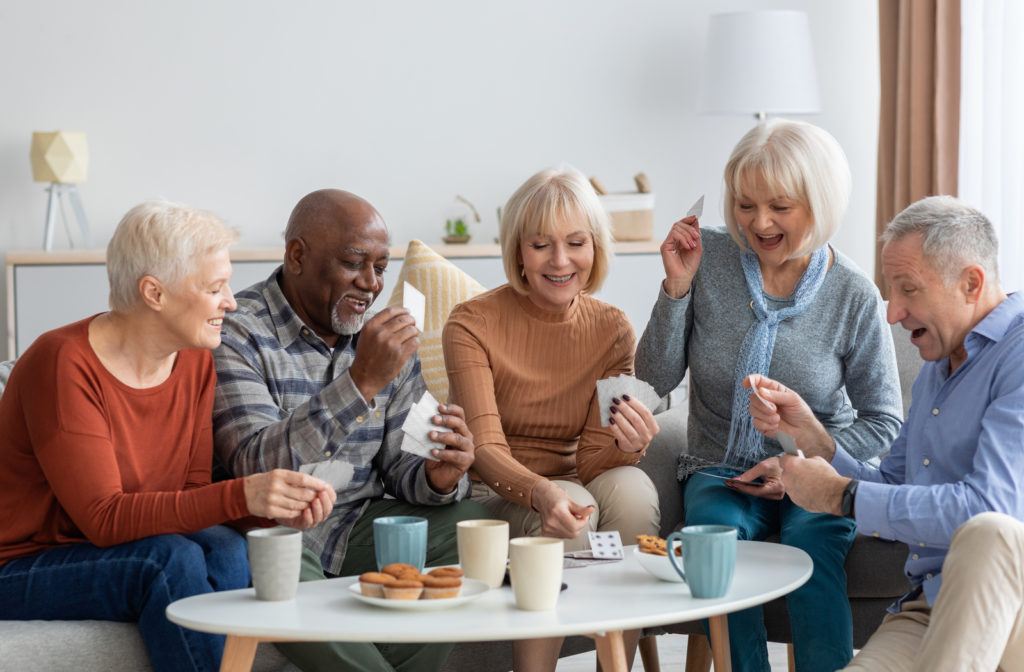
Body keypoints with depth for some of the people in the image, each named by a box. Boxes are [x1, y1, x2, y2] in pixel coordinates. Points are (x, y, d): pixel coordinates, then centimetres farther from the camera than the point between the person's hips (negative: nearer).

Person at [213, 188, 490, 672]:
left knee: (481, 522, -15)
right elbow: (257, 467, -25)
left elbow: (395, 464, 9)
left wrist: (437, 478, -16)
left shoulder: (387, 339, 9)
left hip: (361, 526, 6)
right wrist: (361, 382, -33)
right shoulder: (236, 335, -12)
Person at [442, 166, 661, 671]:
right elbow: (485, 449, -19)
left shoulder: (611, 331, -1)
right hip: (490, 495, -3)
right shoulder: (473, 324, -10)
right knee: (570, 508, -33)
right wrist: (544, 494, -40)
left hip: (570, 481, 3)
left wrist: (626, 446, -29)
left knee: (632, 488, -28)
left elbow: (590, 461, -4)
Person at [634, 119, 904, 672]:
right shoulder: (708, 257, -3)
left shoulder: (854, 298, -6)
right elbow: (656, 379, -2)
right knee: (717, 527, -32)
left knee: (810, 538, -33)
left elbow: (883, 420, 2)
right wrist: (677, 288, -14)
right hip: (721, 471, 1)